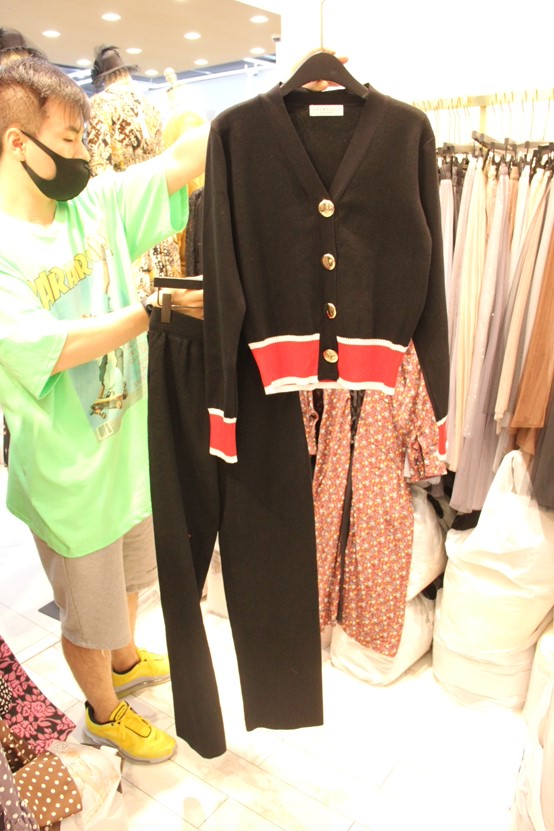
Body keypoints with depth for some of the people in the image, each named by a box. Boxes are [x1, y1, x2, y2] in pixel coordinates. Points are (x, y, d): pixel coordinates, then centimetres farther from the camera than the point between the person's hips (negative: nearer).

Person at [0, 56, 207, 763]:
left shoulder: (96, 205, -2)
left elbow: (180, 161, -5)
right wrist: (154, 311, -27)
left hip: (130, 448, 7)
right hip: (69, 475, -6)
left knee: (128, 578, 30)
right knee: (88, 615, 18)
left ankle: (125, 660, 59)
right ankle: (103, 711, 47)